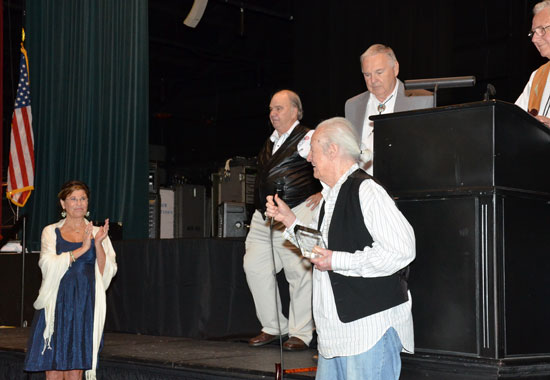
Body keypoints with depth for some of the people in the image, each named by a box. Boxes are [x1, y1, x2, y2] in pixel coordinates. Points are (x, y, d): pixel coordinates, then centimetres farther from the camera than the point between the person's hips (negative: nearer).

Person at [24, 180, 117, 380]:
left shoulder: (97, 233, 10)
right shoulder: (51, 232, 7)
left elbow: (107, 273, 2)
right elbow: (49, 265, -9)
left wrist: (98, 244, -14)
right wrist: (82, 249, -16)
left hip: (86, 306, 1)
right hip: (57, 305, -1)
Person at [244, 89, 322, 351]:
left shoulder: (306, 138, -6)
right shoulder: (270, 143, 19)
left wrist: (323, 194, -13)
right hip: (263, 217, 8)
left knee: (298, 274, -6)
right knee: (255, 267, 5)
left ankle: (300, 334, 3)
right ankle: (272, 327, 15)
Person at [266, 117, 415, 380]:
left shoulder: (366, 191, -16)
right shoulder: (331, 195, 16)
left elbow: (401, 250, -24)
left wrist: (338, 261, -19)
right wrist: (289, 219, 17)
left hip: (372, 326, -9)